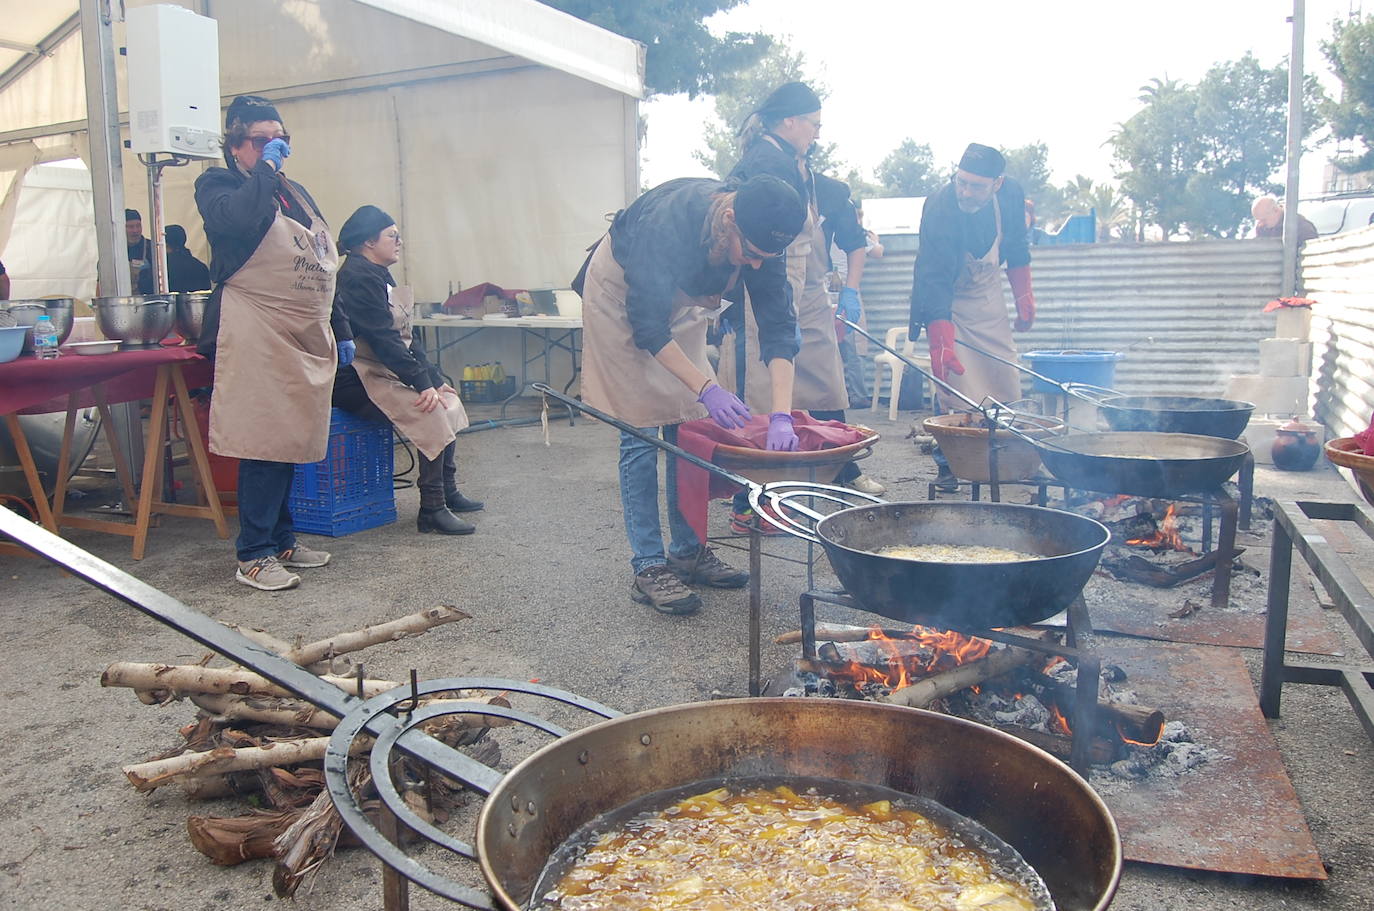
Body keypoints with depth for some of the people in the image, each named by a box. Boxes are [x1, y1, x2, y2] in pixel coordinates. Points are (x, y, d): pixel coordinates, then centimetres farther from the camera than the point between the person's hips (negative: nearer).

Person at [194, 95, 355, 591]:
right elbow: (239, 220, -24)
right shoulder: (218, 185, 2)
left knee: (291, 440, 11)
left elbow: (324, 266, 23)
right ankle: (254, 555, -1)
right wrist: (265, 169, -10)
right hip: (257, 336, -7)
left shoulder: (296, 192, 22)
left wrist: (340, 330, 20)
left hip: (305, 337, 7)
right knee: (263, 442, -8)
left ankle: (281, 539, 21)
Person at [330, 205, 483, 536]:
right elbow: (382, 338, -22)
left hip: (383, 370, 11)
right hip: (356, 380, -11)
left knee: (447, 400, 7)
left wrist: (434, 378, 8)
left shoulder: (379, 276, 17)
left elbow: (403, 337, 16)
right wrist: (422, 383, -24)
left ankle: (447, 493, 15)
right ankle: (431, 509, -17)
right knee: (431, 413, -23)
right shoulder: (358, 277, -15)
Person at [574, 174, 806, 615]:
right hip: (622, 295, -6)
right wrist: (706, 388, -38)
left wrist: (781, 415, -33)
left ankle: (688, 550, 14)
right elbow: (647, 326, -33)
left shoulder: (761, 239, -22)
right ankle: (648, 567, -5)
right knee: (640, 432, -10)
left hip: (679, 300, 6)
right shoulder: (669, 222, -38)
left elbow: (778, 327, -23)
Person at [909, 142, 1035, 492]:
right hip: (947, 301, -5)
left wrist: (1024, 296, 6)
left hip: (988, 293, 5)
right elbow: (935, 283, -37)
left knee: (1005, 380, 3)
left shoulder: (1012, 195, -15)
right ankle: (947, 465, -3)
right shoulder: (940, 208, -31)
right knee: (953, 381, -15)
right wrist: (941, 343, -46)